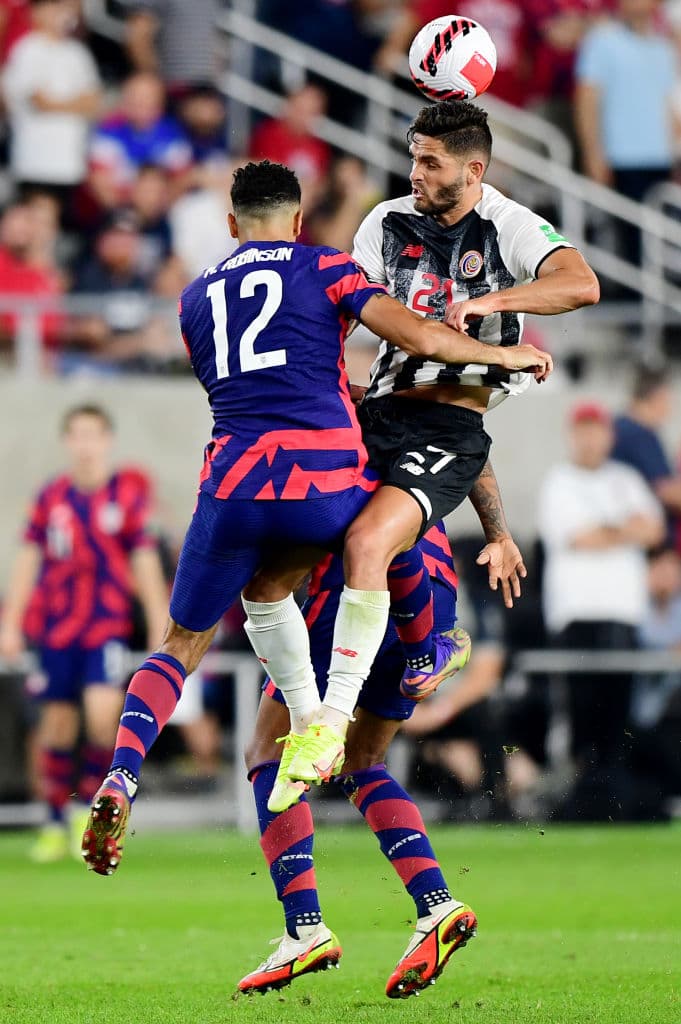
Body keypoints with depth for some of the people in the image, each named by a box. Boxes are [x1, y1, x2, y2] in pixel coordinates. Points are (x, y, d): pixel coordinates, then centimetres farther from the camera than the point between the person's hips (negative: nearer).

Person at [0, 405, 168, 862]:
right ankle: (56, 825, 15)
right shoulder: (51, 497, 4)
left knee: (102, 712, -19)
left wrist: (160, 626, 2)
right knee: (57, 725, 3)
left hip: (108, 624, -2)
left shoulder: (128, 494, -1)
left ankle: (89, 806, 1)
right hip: (56, 626, 2)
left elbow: (145, 562, 3)